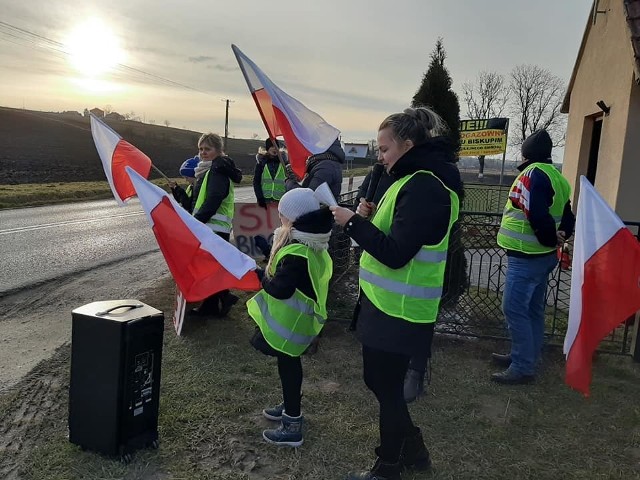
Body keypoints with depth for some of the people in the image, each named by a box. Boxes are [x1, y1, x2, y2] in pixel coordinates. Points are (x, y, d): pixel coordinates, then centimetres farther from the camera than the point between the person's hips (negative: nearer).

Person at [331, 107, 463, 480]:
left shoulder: (424, 187, -21)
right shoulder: (418, 180, 12)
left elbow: (395, 254, -25)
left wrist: (353, 222, -18)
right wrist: (371, 217, 2)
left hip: (398, 311, -10)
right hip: (390, 304, 10)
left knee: (386, 388, 6)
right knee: (381, 381, 21)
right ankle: (412, 450, 39)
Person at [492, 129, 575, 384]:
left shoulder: (532, 174, -16)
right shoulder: (557, 178, 14)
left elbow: (538, 215, -25)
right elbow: (567, 217, 17)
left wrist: (550, 239, -10)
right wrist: (560, 237, 2)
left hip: (526, 258, -10)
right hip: (544, 256, 10)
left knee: (514, 310, -5)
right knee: (533, 310, 17)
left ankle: (523, 368, 1)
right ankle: (526, 357, 28)